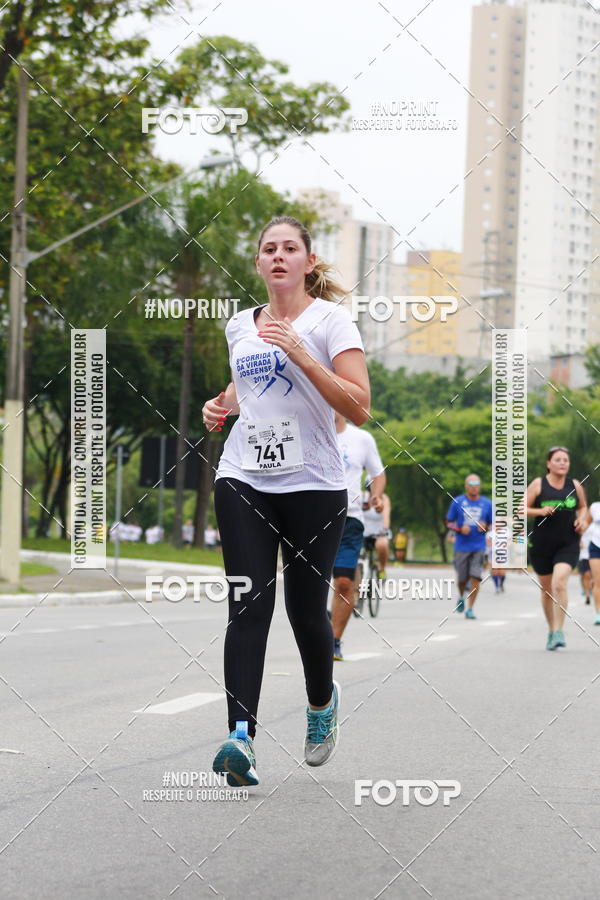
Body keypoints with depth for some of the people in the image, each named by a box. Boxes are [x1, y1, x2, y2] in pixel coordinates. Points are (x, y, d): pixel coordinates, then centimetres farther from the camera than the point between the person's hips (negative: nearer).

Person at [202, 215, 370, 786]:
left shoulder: (330, 320, -3)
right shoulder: (240, 326, 13)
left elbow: (358, 408, -12)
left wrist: (300, 353, -19)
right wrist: (221, 405, 10)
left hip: (312, 484, -3)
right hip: (243, 478, 3)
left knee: (305, 607, 4)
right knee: (249, 604, -11)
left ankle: (322, 702, 35)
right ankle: (241, 737, -20)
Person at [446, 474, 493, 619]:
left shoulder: (487, 503, 6)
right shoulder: (457, 502, 2)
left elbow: (493, 524, 13)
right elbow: (449, 522, 6)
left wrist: (486, 526, -9)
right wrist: (460, 529, -13)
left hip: (479, 547, 0)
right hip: (461, 546, 0)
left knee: (475, 577, -11)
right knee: (462, 579, 4)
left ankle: (470, 609, -4)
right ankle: (461, 598, 36)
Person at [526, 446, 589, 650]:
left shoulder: (575, 486, 6)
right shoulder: (538, 484, -1)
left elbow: (583, 507, 22)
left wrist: (582, 520, 1)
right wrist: (540, 511, -18)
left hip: (568, 544, 0)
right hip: (541, 545, 0)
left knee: (559, 584, -20)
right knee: (546, 590, 10)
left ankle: (559, 631, -16)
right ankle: (551, 630, 28)